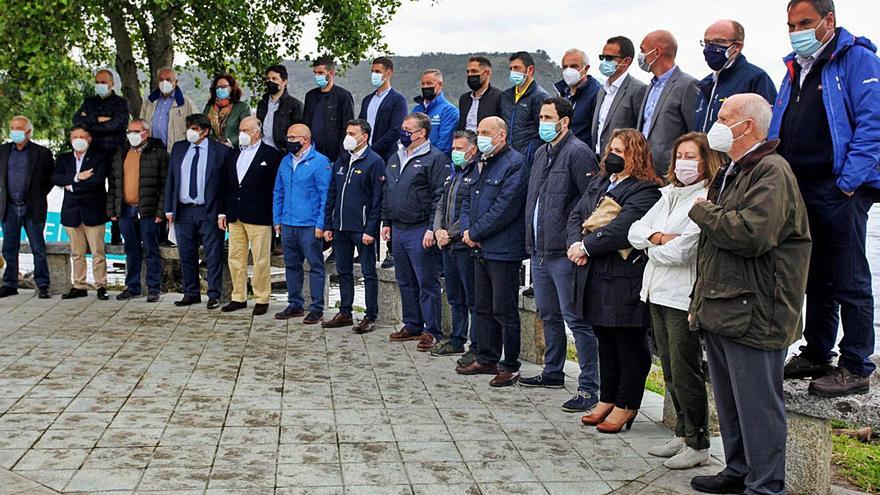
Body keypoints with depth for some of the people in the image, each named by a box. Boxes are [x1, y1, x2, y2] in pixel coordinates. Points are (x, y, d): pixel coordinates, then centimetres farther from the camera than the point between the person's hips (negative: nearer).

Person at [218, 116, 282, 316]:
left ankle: (262, 299, 9)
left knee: (260, 260, -1)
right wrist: (222, 212, 11)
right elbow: (224, 185, 16)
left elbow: (276, 187, -4)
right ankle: (239, 298, 20)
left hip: (258, 217, -6)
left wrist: (275, 217, -8)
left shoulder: (271, 155, -3)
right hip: (235, 217, 6)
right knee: (235, 258, 10)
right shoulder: (232, 154, 14)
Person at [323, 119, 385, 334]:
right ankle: (345, 313, 23)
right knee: (343, 272, 13)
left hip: (362, 228, -7)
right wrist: (328, 225, 11)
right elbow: (332, 194, 17)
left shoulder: (374, 162, -8)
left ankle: (370, 317, 7)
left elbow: (377, 199, -12)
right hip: (340, 227, 7)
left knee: (368, 273, 1)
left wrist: (371, 230, -17)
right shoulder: (341, 161, 14)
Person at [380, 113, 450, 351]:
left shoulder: (435, 159, -9)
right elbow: (387, 193, 22)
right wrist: (386, 222, 16)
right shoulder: (396, 159, 17)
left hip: (420, 231, -8)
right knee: (405, 281, 14)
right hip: (398, 229, 8)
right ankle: (412, 325, 25)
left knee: (427, 282, -4)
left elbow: (440, 197, -14)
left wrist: (432, 229, -19)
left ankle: (432, 331, 2)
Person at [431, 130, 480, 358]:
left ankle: (477, 346, 2)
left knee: (473, 299, -3)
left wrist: (451, 233, -14)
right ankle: (457, 340, 27)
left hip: (466, 245, -9)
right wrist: (438, 230, 2)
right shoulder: (454, 175, 18)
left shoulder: (478, 174, -11)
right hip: (448, 245, 9)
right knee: (455, 297, 17)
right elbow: (441, 206, 20)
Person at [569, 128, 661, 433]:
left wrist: (586, 247, -16)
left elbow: (622, 229, -23)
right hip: (594, 277, 8)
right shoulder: (599, 183, 16)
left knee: (630, 342, 3)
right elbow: (576, 216, 10)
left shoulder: (645, 191, -12)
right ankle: (607, 400, 28)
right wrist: (576, 244, -9)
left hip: (625, 280, -8)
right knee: (605, 340, 17)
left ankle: (626, 406, 13)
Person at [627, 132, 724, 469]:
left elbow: (683, 251, -20)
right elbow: (634, 231, 9)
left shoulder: (707, 200, -12)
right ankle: (682, 435, 26)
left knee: (686, 371, -2)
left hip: (684, 297, -8)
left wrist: (651, 250, -3)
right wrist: (657, 237, -11)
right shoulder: (668, 196, 15)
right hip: (658, 293, 8)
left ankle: (698, 444, 10)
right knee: (670, 369, 15)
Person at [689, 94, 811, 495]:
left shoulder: (772, 171, -12)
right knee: (729, 402, 17)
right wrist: (700, 301, 22)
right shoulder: (729, 174, 20)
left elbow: (751, 234, -28)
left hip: (752, 315, -10)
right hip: (719, 311, 10)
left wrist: (703, 212, -12)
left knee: (757, 406, -3)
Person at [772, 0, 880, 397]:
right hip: (801, 192, 8)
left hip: (841, 191, -8)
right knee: (815, 279, 15)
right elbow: (778, 130, 23)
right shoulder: (795, 69, 18)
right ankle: (817, 354, 26)